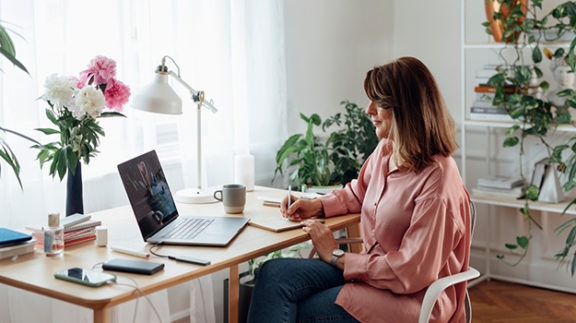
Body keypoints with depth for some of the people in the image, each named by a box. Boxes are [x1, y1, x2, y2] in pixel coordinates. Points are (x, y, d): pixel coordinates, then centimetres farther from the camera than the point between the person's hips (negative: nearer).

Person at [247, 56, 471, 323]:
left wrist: (338, 256, -14)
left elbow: (411, 273, -21)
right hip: (372, 268, 8)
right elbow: (358, 192, 26)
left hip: (409, 299, -8)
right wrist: (318, 205, 7)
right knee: (274, 274, -14)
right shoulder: (385, 150, 3)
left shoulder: (437, 183, -22)